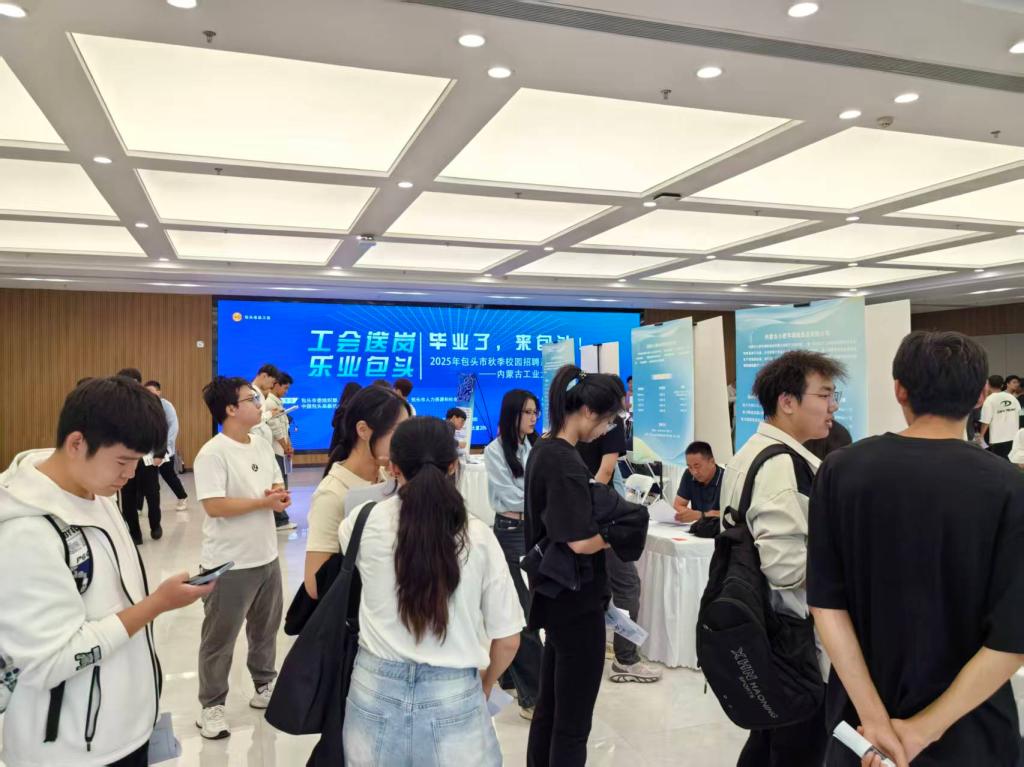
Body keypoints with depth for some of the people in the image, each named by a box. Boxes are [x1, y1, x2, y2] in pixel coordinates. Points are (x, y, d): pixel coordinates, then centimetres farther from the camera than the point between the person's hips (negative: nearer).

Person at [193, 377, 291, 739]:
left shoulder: (263, 446, 5)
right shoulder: (212, 453, -18)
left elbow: (278, 486, 14)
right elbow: (214, 506, -25)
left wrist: (280, 493, -10)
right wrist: (263, 502, -20)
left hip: (267, 557, 7)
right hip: (229, 564, -7)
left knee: (265, 628, 22)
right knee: (220, 638, 9)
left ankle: (265, 684, 42)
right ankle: (212, 706, 25)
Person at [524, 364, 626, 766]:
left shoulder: (544, 450, 7)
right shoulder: (565, 462, -22)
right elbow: (580, 541, -28)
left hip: (555, 596, 10)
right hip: (576, 600, -10)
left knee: (550, 705, 21)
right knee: (573, 720, 4)